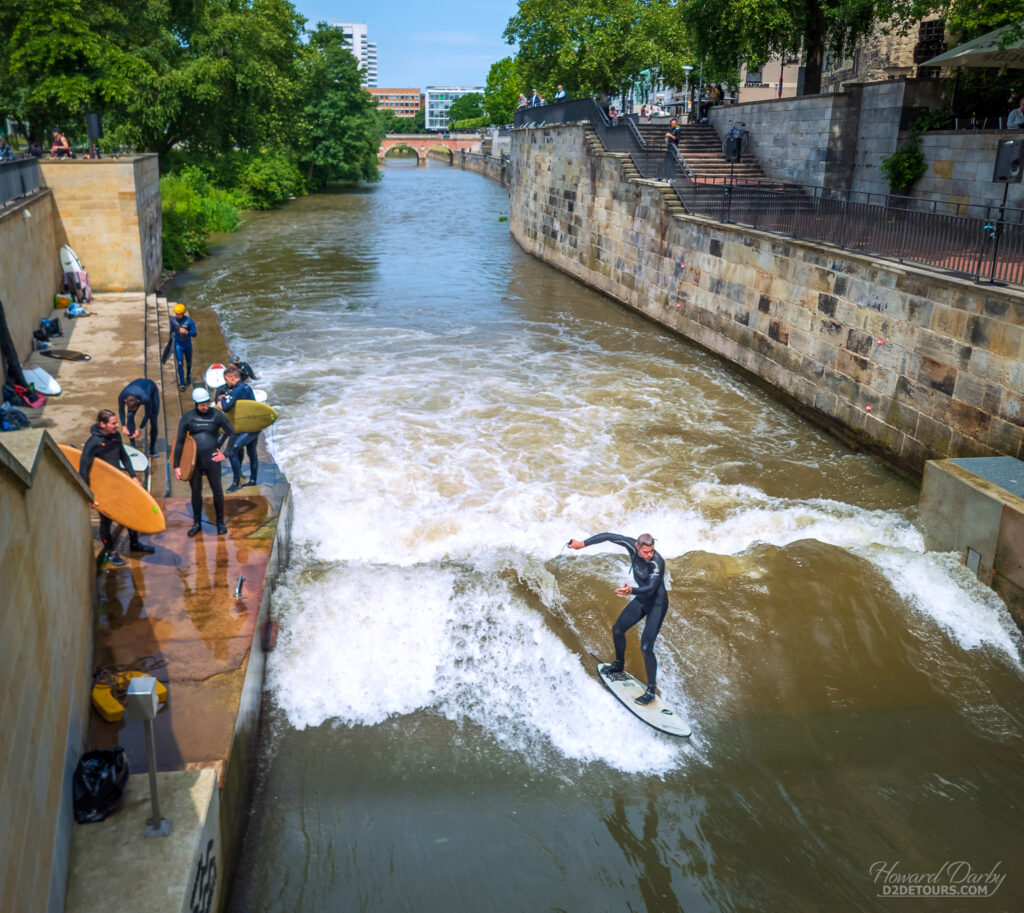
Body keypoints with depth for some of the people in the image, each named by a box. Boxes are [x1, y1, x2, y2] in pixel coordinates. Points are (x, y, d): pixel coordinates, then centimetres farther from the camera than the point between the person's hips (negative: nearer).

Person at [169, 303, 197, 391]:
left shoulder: (189, 321, -15)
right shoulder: (173, 320, -6)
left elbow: (194, 334, -21)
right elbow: (172, 331, 12)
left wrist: (186, 332, -41)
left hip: (187, 344, 0)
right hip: (178, 345, 0)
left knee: (188, 363, 17)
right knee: (180, 364, -8)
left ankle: (188, 376, 45)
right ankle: (182, 383, -5)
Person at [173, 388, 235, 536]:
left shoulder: (216, 415, -3)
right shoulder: (187, 417, -1)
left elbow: (231, 433, 6)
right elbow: (179, 442, 2)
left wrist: (224, 453, -1)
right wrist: (176, 465, 0)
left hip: (211, 459, -1)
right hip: (193, 460, 1)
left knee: (217, 491, 6)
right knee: (196, 491, 10)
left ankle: (220, 522, 20)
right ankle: (197, 524, 22)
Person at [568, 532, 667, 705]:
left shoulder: (657, 562, -34)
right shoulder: (632, 545, -17)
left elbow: (651, 588, -44)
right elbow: (608, 536, -8)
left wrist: (631, 591, -62)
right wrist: (582, 544, -11)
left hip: (657, 604, -7)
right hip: (641, 599, 7)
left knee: (646, 647, -13)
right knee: (617, 630, 19)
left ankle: (651, 690, 0)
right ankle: (619, 664, 45)